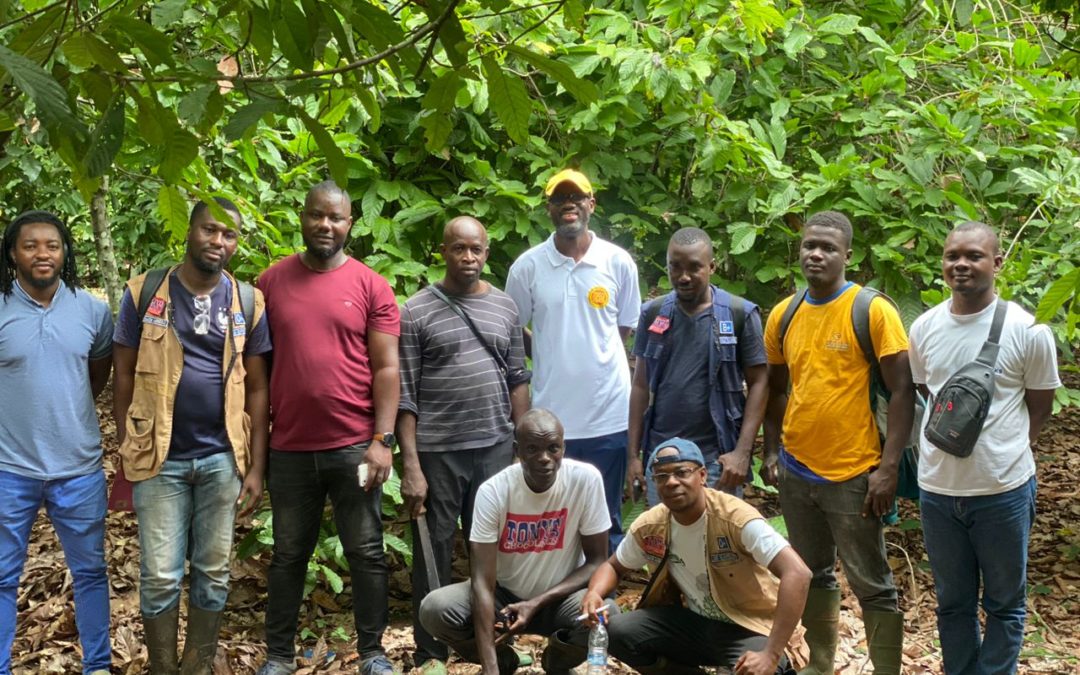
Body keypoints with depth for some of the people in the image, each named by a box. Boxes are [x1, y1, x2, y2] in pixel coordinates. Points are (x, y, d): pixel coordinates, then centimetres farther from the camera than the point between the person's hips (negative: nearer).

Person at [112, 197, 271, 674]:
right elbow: (124, 379, 2)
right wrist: (126, 456, -1)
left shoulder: (248, 304, 3)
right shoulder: (144, 293, -1)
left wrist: (256, 466, 0)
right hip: (160, 458, -2)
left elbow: (257, 388, 5)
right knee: (160, 577, 3)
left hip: (223, 459, 2)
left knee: (214, 573, 10)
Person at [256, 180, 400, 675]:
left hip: (354, 446, -1)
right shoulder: (272, 282, 4)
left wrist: (382, 440, -10)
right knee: (288, 555, 12)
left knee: (366, 554, 6)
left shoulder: (371, 286, -1)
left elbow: (386, 369, -3)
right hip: (289, 448, 2)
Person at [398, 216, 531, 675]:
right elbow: (404, 395, -6)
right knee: (434, 553, 6)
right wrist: (411, 465, -11)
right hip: (437, 452, -3)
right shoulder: (416, 312, -4)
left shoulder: (505, 307, 9)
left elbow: (518, 379, 12)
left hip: (496, 448, 3)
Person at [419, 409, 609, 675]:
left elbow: (597, 562, -11)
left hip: (560, 597, 0)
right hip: (504, 595, 0)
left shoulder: (586, 479, -19)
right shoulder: (493, 491, -20)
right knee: (435, 609, -26)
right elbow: (483, 581, -24)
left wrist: (538, 603, -24)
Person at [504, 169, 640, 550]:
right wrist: (552, 359, 3)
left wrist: (593, 358, 4)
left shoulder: (619, 263, 0)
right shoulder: (527, 267, -1)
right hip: (549, 417, 0)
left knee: (607, 522, 11)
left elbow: (626, 326, 11)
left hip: (608, 416, 0)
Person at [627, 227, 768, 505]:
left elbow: (758, 383, -3)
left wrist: (742, 451, -11)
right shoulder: (653, 314, 5)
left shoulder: (740, 314, -5)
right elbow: (641, 385, 9)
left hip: (716, 456, -3)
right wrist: (633, 453, 6)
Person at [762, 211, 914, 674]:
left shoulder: (873, 311, -11)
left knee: (872, 585, 5)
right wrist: (771, 451, 7)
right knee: (813, 575, 18)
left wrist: (889, 467, -16)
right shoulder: (783, 315, 4)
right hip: (795, 470, 5)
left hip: (854, 474, -5)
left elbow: (902, 391, -11)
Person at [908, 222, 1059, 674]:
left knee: (1004, 604, 12)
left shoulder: (1027, 331, -10)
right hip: (937, 489, 3)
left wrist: (1004, 451, 0)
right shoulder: (924, 328, 0)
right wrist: (943, 444, 5)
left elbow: (1040, 406, 1)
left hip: (1003, 491, -3)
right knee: (952, 603, 17)